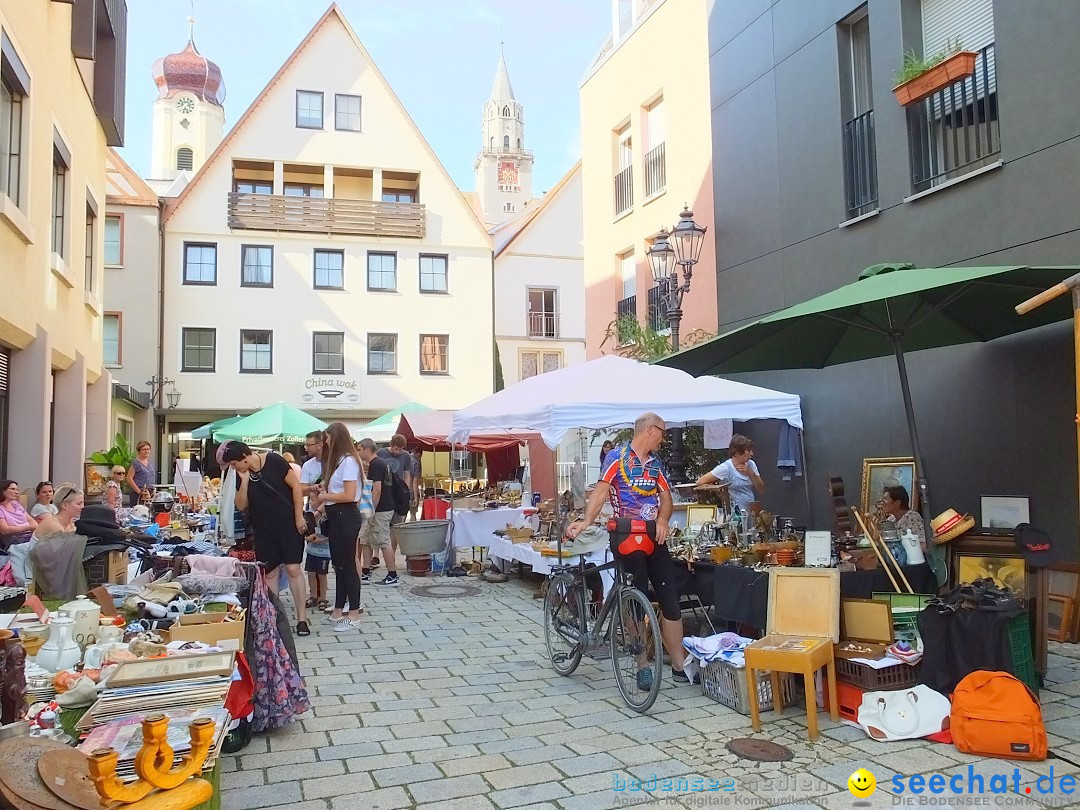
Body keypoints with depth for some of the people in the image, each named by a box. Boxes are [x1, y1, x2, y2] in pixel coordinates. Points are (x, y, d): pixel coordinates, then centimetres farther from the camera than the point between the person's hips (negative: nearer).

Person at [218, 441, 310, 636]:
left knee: (293, 569, -7)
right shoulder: (241, 475, 3)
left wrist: (299, 517, -11)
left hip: (288, 524, -5)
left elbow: (295, 486, -11)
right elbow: (241, 505, 1)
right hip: (264, 529, 5)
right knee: (269, 573, 6)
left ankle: (302, 618, 0)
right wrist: (245, 481, -12)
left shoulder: (273, 461, -12)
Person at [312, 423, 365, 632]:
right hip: (336, 517, 10)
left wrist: (325, 496, -9)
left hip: (346, 518, -10)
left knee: (347, 565, -3)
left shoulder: (348, 461, -16)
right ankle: (338, 612, 24)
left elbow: (349, 496, -21)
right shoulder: (339, 461, 14)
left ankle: (354, 616, 4)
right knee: (339, 565, 15)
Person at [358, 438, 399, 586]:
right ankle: (365, 574, 19)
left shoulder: (375, 465, -17)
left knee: (384, 543, -4)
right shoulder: (382, 462, 14)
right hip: (385, 506, 10)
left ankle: (392, 576, 3)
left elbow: (377, 489, -23)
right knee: (365, 540, 14)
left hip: (381, 510, -10)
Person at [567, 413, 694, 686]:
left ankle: (679, 666, 13)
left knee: (671, 599, 4)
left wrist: (663, 521, -14)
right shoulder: (617, 458, -6)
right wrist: (586, 521, -29)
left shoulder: (656, 463, 14)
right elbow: (601, 491, -15)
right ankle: (643, 665, 13)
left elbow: (665, 496, 7)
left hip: (654, 537, 6)